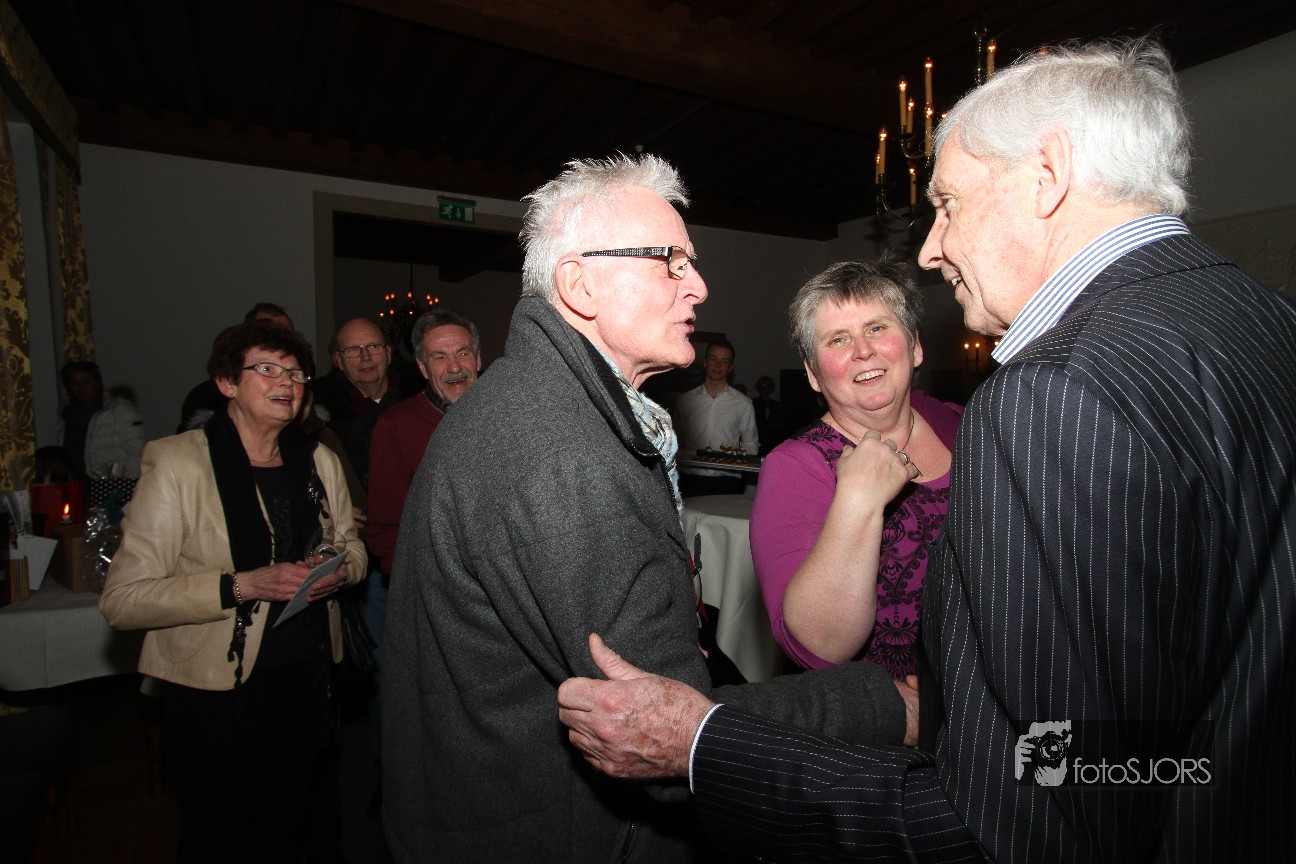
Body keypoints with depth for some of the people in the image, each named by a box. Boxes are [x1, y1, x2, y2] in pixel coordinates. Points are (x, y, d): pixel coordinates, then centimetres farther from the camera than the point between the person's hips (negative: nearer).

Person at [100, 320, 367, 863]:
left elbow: (352, 546, 14)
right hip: (217, 688, -4)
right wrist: (241, 585, -25)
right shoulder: (176, 462, -11)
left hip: (308, 677, 4)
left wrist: (339, 568, -8)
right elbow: (123, 600, -14)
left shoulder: (318, 460, 4)